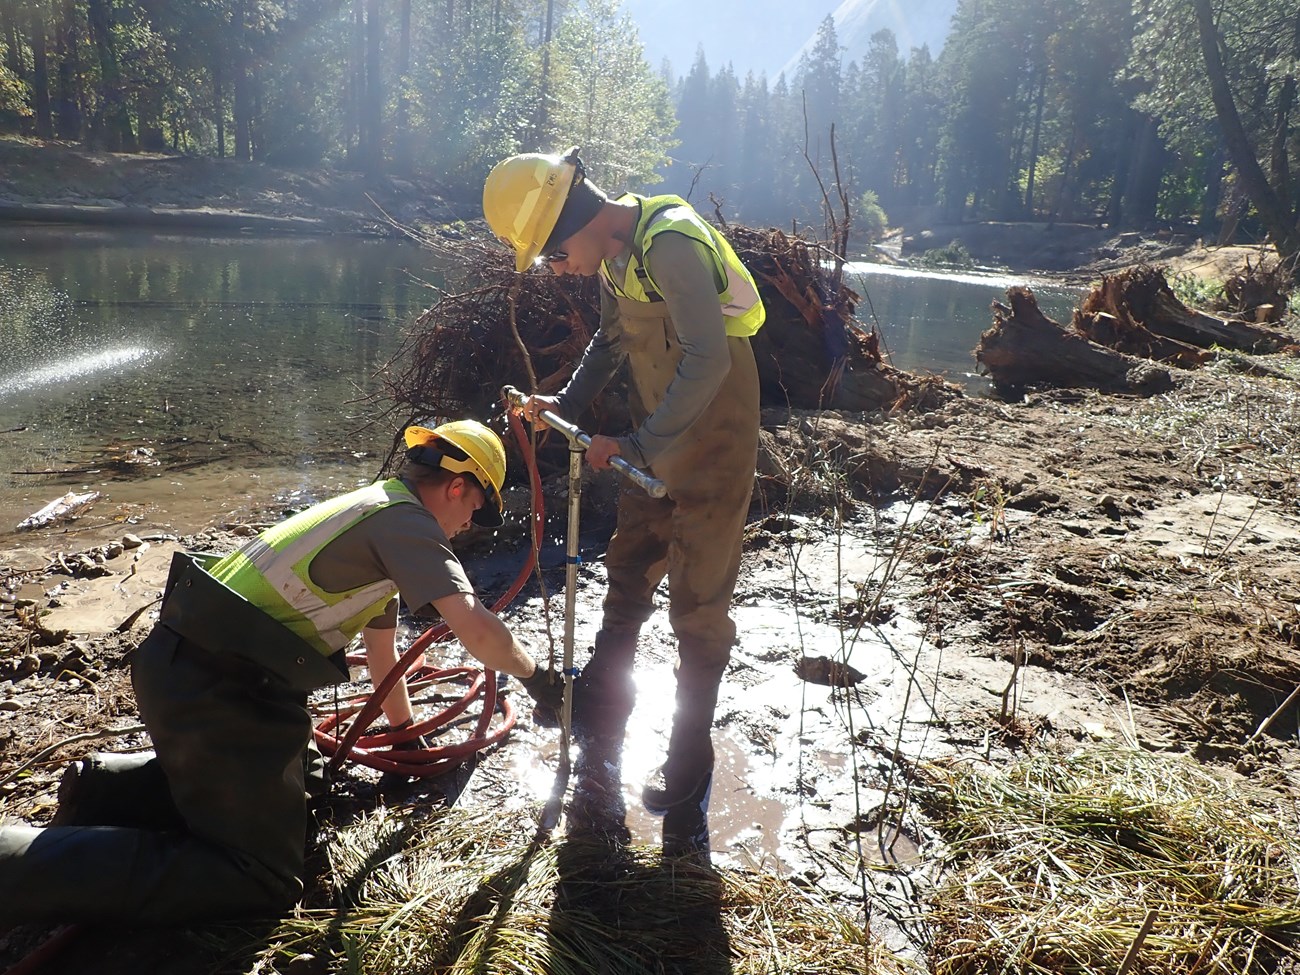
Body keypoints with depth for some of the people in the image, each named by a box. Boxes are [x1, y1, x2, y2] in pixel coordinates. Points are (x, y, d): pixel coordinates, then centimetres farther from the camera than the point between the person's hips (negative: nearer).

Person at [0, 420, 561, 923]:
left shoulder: (374, 508, 20)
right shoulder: (406, 518, -10)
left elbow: (380, 647, 29)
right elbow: (475, 628, -22)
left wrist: (405, 732, 36)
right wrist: (534, 675, -2)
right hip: (220, 693, -10)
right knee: (264, 882, -5)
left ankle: (102, 790, 20)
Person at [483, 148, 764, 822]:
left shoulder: (671, 243, -25)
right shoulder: (614, 252, 4)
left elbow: (707, 360, -32)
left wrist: (638, 445, -29)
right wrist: (566, 404, 8)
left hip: (712, 439, -9)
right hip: (655, 442, 9)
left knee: (698, 596, -1)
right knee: (628, 570, 18)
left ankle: (690, 750, 13)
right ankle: (603, 701, 36)